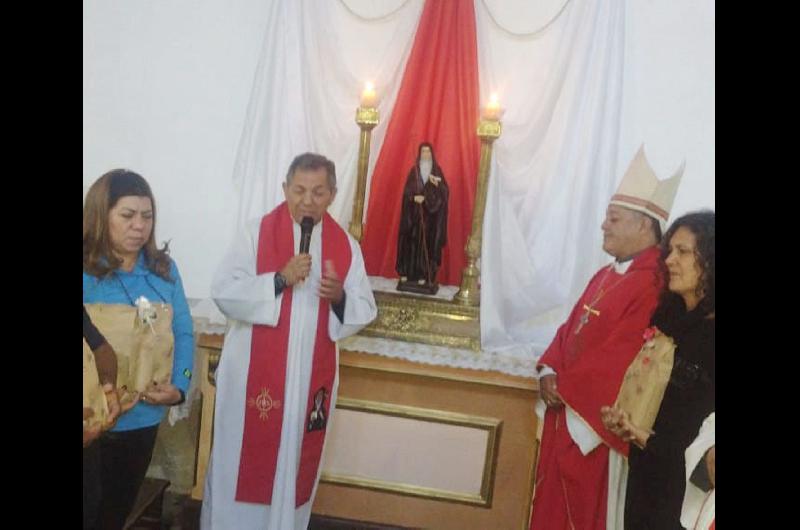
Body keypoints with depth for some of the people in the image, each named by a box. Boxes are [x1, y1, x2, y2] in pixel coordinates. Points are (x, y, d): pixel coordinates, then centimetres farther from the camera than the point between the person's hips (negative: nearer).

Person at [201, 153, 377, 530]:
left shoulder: (346, 246, 3)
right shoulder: (257, 233, -4)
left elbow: (365, 311, 3)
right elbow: (224, 292, -11)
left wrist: (340, 296, -18)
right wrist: (280, 279, -22)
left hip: (311, 378, 3)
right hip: (253, 373, -2)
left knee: (294, 463, 12)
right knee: (241, 460, 6)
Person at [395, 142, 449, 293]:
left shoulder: (437, 171, 6)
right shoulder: (414, 170, 7)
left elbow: (444, 192, -2)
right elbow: (407, 191, 1)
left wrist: (437, 183, -21)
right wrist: (414, 197, -19)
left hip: (430, 214, 0)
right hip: (414, 213, 0)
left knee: (427, 243, -3)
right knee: (411, 242, -1)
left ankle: (423, 276, -1)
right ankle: (406, 274, 2)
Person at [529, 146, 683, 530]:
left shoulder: (653, 287, -19)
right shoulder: (605, 276, 12)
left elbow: (619, 357, -24)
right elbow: (570, 328, 12)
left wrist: (564, 388, -15)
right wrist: (549, 372, -4)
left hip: (592, 421, -8)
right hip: (564, 410, 8)